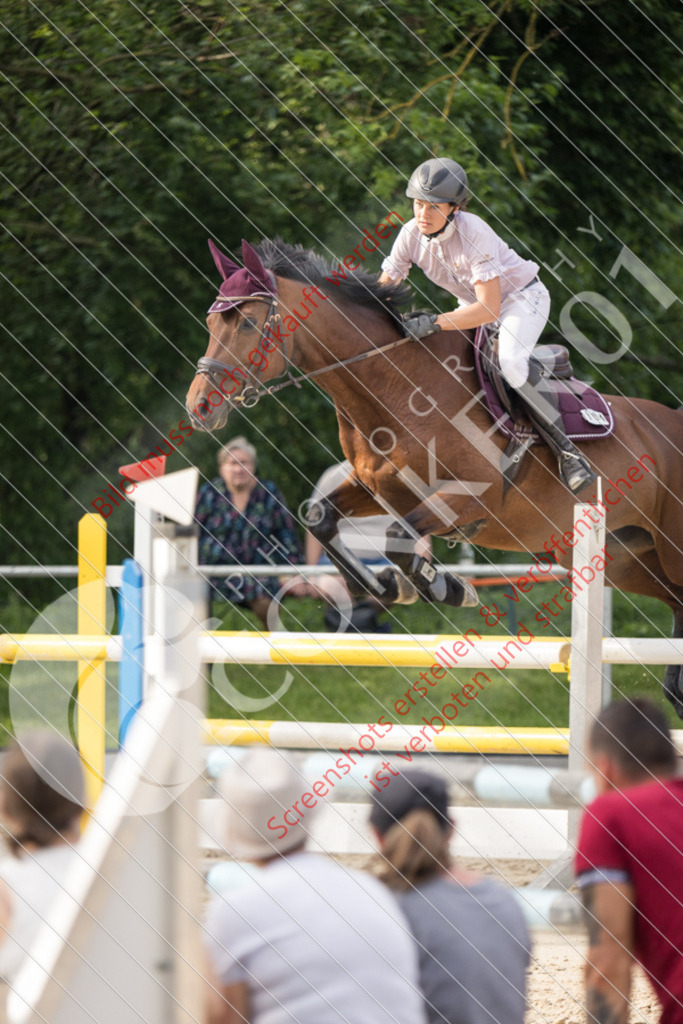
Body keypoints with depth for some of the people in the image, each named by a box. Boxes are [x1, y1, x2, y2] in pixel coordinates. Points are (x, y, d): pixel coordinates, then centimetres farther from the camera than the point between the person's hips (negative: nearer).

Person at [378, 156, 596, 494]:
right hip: (475, 303, 8)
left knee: (510, 361, -31)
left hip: (522, 296, -8)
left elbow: (489, 308, -37)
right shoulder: (411, 235, -15)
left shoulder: (473, 233, -34)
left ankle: (566, 450, -24)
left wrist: (434, 323, -46)